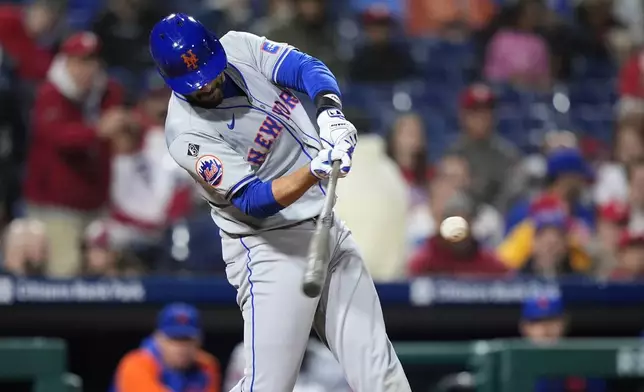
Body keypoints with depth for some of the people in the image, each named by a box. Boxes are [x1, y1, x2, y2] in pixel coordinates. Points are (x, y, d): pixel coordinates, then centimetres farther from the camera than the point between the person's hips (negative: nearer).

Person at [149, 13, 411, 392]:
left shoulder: (238, 47, -4)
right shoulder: (188, 134, -22)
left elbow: (308, 68, -9)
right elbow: (253, 201, -27)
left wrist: (331, 114, -30)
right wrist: (316, 169, -43)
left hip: (330, 228, 6)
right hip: (272, 247, -6)